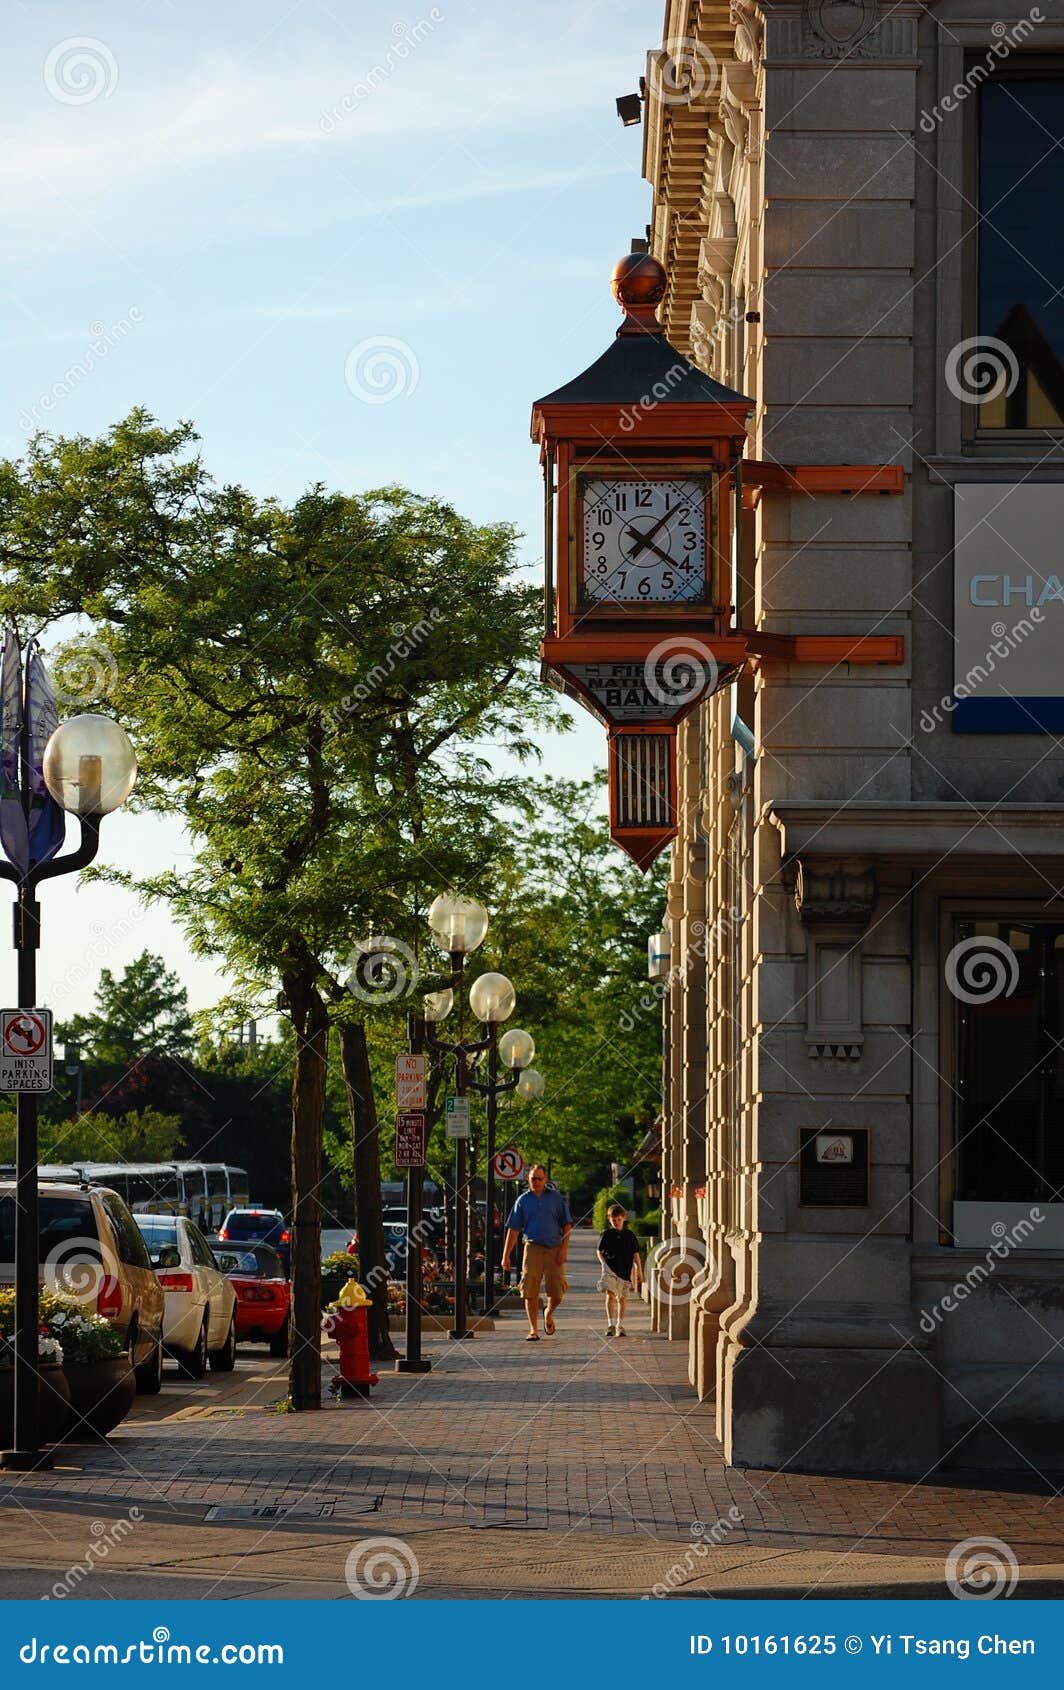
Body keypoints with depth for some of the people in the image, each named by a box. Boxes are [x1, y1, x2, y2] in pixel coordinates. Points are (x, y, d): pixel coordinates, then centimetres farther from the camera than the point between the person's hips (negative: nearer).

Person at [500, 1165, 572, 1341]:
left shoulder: (556, 1198, 8)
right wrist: (506, 1256, 4)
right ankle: (533, 1330, 0)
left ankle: (549, 1314, 30)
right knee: (530, 1291, -8)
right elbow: (513, 1229, 9)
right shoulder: (523, 1200, 9)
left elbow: (567, 1225, 8)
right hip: (533, 1247, 0)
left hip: (554, 1248, 0)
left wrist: (564, 1248, -4)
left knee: (557, 1292, -2)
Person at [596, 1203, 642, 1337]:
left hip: (625, 1271, 1)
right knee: (610, 1295, -13)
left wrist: (639, 1271, 6)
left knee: (621, 1298, 8)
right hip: (610, 1269, -1)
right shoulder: (607, 1235, 4)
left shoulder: (629, 1235, 6)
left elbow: (636, 1254, 9)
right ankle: (610, 1325, -14)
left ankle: (620, 1326, 17)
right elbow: (600, 1251, 13)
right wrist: (604, 1263, -4)